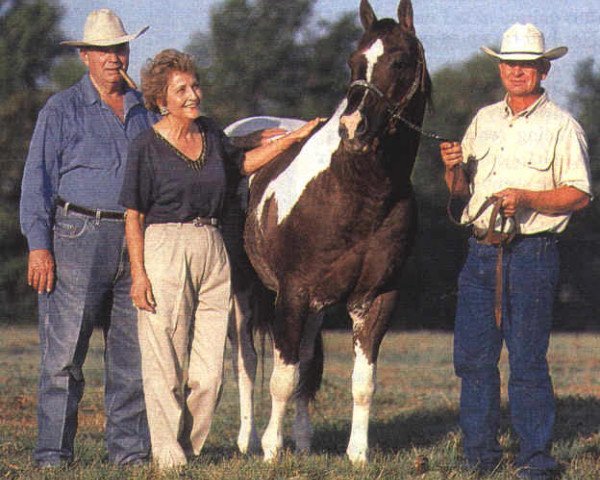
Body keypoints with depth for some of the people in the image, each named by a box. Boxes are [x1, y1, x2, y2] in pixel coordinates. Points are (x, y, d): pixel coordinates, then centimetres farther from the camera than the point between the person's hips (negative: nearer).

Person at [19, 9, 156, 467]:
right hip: (77, 238, -4)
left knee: (133, 352, 5)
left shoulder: (145, 112, 14)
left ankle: (130, 448, 12)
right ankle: (53, 452, -2)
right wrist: (38, 246, -9)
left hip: (137, 241, 4)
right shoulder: (62, 110, 3)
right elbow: (37, 180, 1)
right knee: (64, 353, -5)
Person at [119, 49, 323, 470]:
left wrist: (294, 138, 21)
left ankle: (190, 447, 16)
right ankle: (168, 455, 7)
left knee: (209, 369, 4)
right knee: (165, 363, 0)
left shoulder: (210, 134, 9)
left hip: (212, 250, 5)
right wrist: (139, 272, -11)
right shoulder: (148, 147, -5)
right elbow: (134, 216, -5)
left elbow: (242, 163, 28)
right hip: (164, 250, -5)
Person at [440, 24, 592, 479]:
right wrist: (454, 168, -2)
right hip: (481, 252, 5)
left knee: (527, 360, -5)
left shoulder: (561, 126, -2)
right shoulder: (484, 120, 15)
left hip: (531, 255, -5)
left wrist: (526, 198, -20)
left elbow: (579, 195, -8)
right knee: (472, 357, 6)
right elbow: (461, 188, 20)